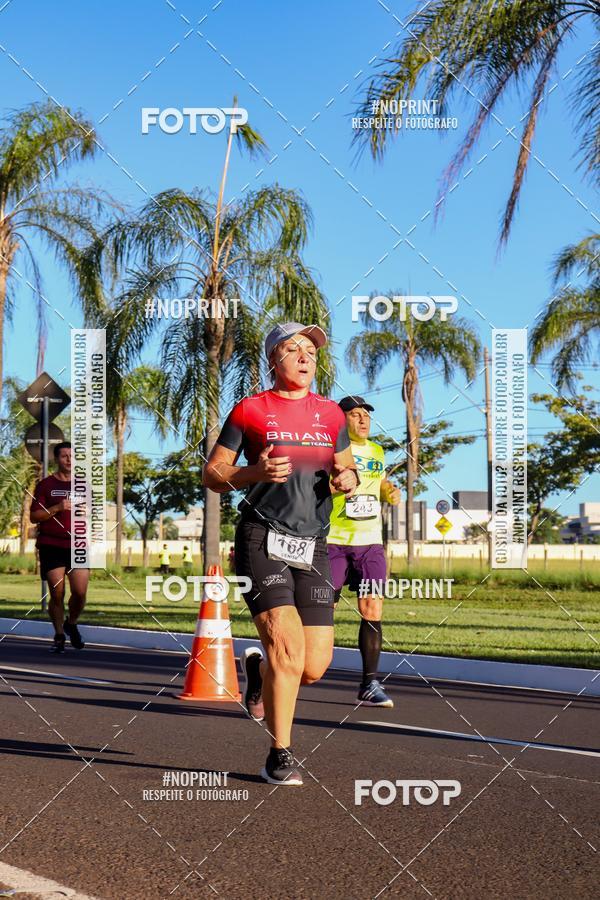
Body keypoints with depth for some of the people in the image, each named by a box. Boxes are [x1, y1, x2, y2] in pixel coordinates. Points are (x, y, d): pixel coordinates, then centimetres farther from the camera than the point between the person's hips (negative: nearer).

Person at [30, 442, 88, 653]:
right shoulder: (45, 485, 5)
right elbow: (34, 516, -2)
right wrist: (57, 508, -14)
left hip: (78, 546, 2)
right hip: (51, 546, -2)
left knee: (80, 592, -8)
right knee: (57, 593, -6)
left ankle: (71, 624, 20)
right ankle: (59, 636, 10)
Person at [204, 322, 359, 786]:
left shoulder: (330, 414, 13)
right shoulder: (250, 411, 2)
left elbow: (346, 465, 25)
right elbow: (213, 474, 4)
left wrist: (348, 478, 1)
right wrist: (254, 473, -15)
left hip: (313, 548, 4)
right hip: (262, 540, -4)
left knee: (314, 668, -1)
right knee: (288, 648, -18)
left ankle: (258, 669, 34)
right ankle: (280, 757, -2)